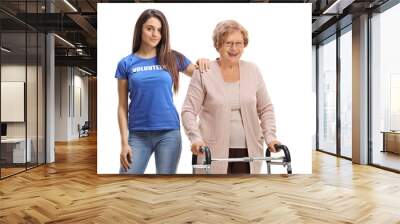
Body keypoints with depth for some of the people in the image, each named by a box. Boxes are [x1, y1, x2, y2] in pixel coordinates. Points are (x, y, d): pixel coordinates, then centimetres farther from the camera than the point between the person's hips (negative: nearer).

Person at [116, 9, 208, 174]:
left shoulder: (173, 58, 4)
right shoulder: (126, 63, 2)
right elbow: (122, 107, 2)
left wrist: (203, 63, -10)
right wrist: (124, 142, -3)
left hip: (169, 133, 1)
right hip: (138, 135, 0)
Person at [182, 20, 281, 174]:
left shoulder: (253, 71, 6)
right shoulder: (203, 73, -5)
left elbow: (266, 109, 10)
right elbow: (189, 110, -7)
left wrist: (270, 136, -2)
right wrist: (195, 138, -21)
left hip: (248, 150, 3)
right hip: (214, 151, -3)